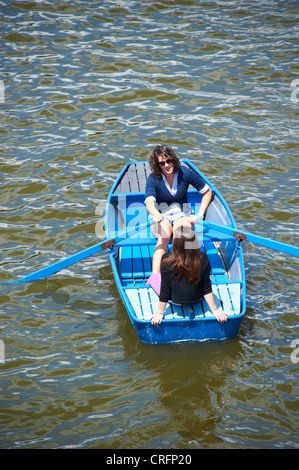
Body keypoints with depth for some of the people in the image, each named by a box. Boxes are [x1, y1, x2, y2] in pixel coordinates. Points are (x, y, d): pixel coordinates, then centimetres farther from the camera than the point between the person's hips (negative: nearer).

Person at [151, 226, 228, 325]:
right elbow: (207, 289, -16)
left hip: (175, 300, -1)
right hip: (197, 299, 1)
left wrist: (160, 313, -5)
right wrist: (215, 310, -4)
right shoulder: (203, 259, -23)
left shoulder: (167, 261, -28)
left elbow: (165, 291, -18)